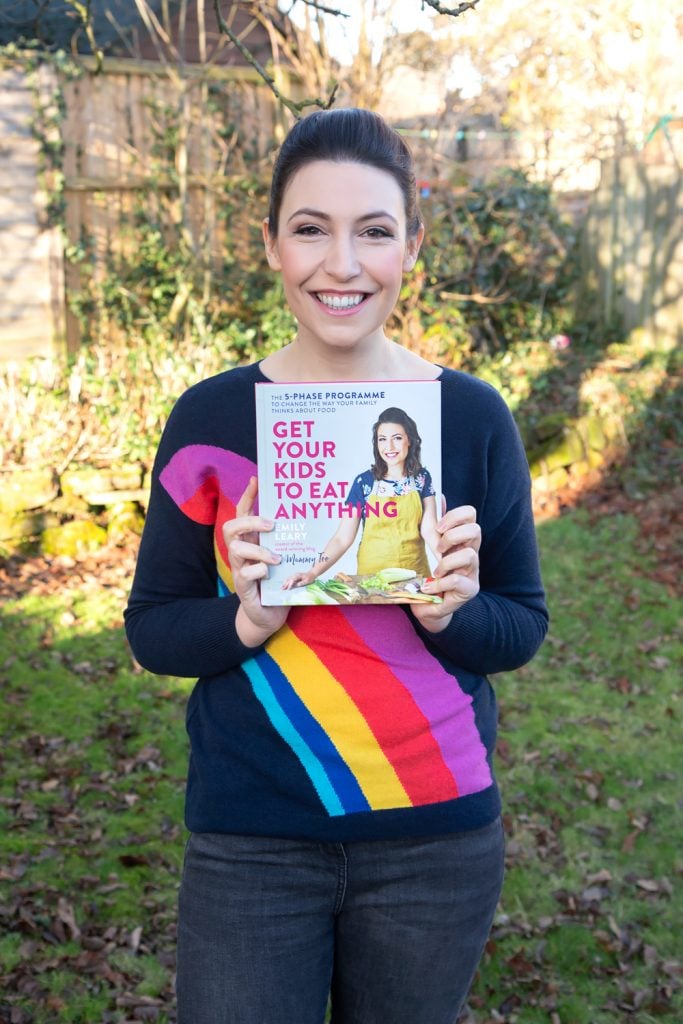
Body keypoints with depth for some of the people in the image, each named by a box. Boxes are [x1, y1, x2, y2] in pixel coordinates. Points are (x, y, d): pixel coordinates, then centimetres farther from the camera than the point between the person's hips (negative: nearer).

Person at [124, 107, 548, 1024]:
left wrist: (451, 612, -19)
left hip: (438, 844, 1)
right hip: (249, 845, -1)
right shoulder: (210, 418, -6)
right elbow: (151, 629, -1)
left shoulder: (474, 417, -5)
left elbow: (524, 627, 2)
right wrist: (246, 619, -20)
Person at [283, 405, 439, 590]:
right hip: (372, 572, -1)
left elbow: (429, 529, -7)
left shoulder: (422, 478, 0)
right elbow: (343, 537, -9)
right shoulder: (363, 482, -5)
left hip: (415, 572, 1)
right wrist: (313, 572, -21)